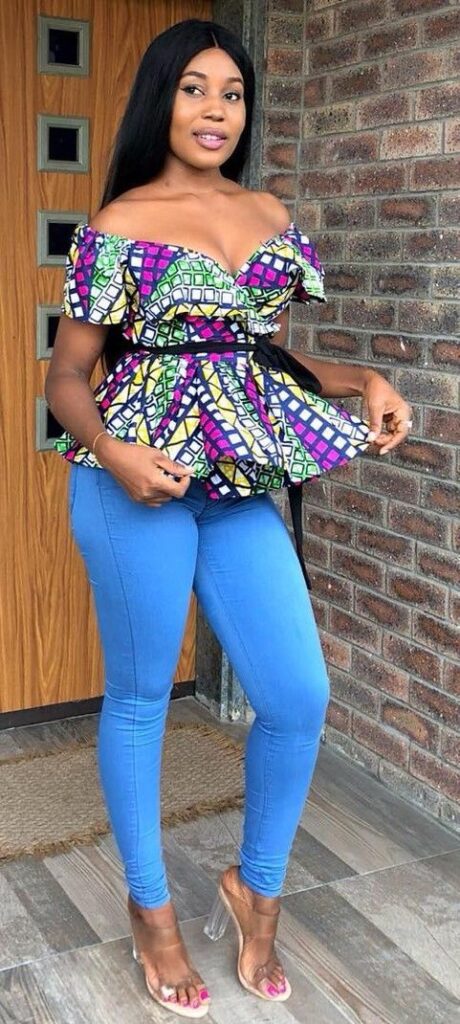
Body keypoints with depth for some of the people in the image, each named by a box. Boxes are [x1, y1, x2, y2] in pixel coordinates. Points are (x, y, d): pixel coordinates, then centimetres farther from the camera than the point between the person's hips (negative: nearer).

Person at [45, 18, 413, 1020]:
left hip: (243, 486, 5)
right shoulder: (120, 226, -5)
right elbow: (66, 377, -3)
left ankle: (257, 888, 28)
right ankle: (153, 908, 30)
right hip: (140, 485, -5)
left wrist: (360, 381, 3)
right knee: (140, 698, 8)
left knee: (300, 696, 3)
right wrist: (113, 452, -22)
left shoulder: (270, 216, 11)